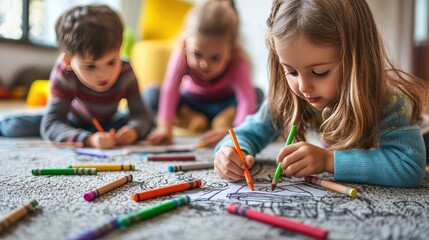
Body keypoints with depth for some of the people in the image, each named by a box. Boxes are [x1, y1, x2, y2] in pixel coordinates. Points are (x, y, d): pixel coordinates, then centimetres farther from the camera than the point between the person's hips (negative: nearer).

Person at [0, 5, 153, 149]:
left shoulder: (125, 73, -31)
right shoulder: (63, 75, -37)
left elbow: (142, 115, -29)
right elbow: (50, 125, -45)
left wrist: (133, 130, -54)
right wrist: (88, 139, -63)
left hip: (107, 122, 2)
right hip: (71, 121, -1)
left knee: (148, 123, -22)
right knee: (13, 127, -19)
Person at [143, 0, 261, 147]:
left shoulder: (237, 62, -32)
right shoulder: (182, 55, -31)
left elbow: (247, 99, -43)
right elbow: (170, 90, -39)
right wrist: (164, 127, -52)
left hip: (224, 105, -1)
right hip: (191, 104, 1)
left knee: (256, 94, -28)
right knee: (150, 94, -23)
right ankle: (194, 122, -20)